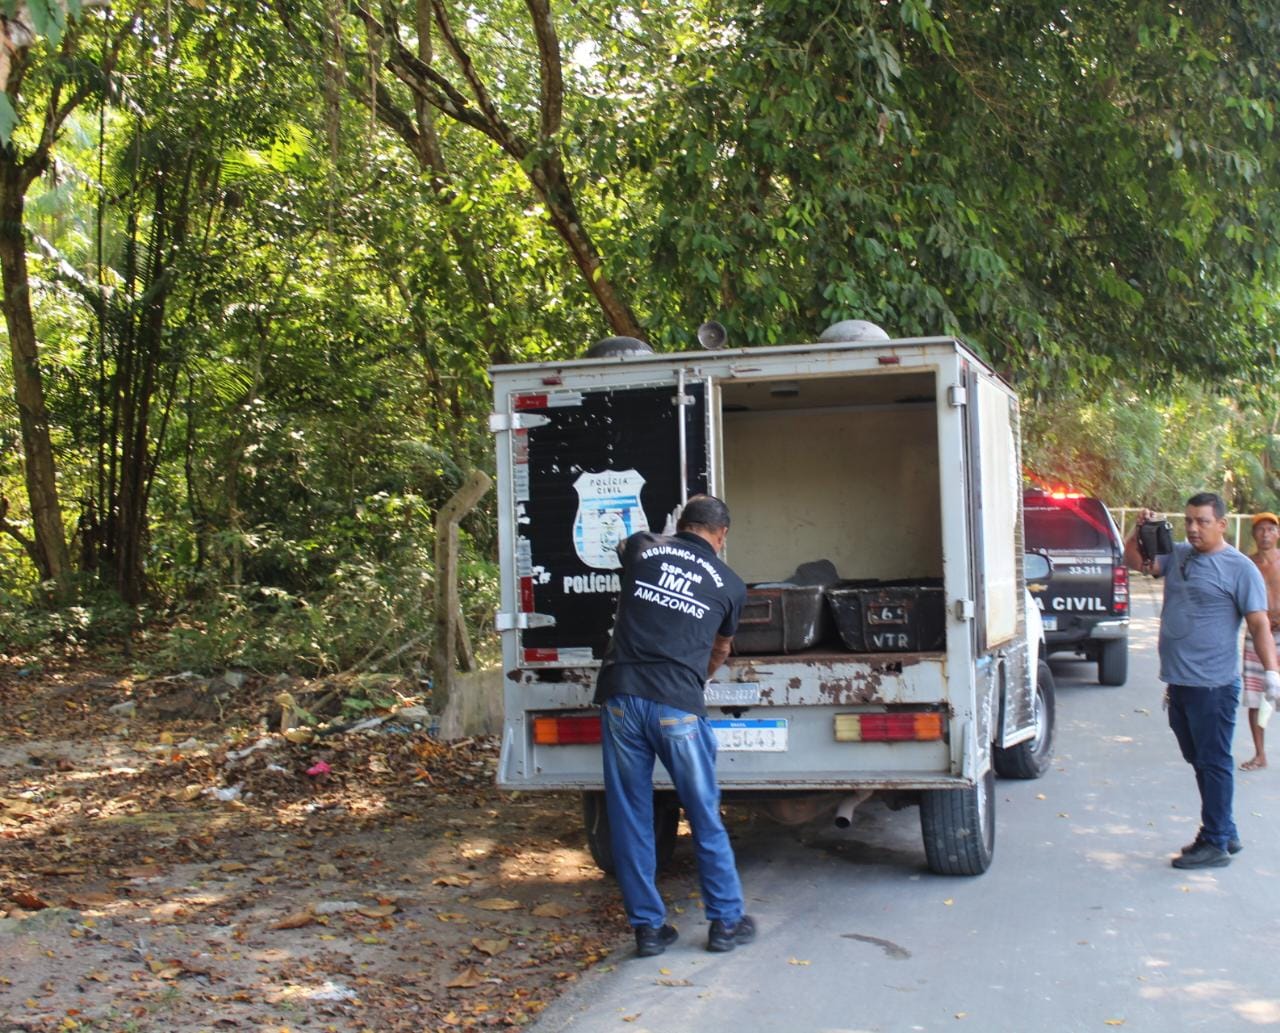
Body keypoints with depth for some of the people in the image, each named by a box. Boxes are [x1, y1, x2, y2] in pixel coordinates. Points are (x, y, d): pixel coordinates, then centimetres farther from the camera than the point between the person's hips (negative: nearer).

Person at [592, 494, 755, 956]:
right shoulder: (730, 584, 11)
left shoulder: (641, 548, 10)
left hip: (621, 696, 1)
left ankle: (648, 926, 16)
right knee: (706, 818, 12)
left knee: (629, 818, 10)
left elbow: (622, 547, 36)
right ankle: (727, 921, 21)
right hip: (678, 705, -1)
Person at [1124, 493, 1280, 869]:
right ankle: (1226, 833, 29)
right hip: (1178, 683, 8)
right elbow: (1136, 561, 11)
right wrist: (1141, 531, -6)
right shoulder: (1177, 554, 11)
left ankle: (1215, 844, 5)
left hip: (1213, 686, -8)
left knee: (1214, 763, -2)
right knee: (1198, 761, 16)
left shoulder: (1239, 567, -8)